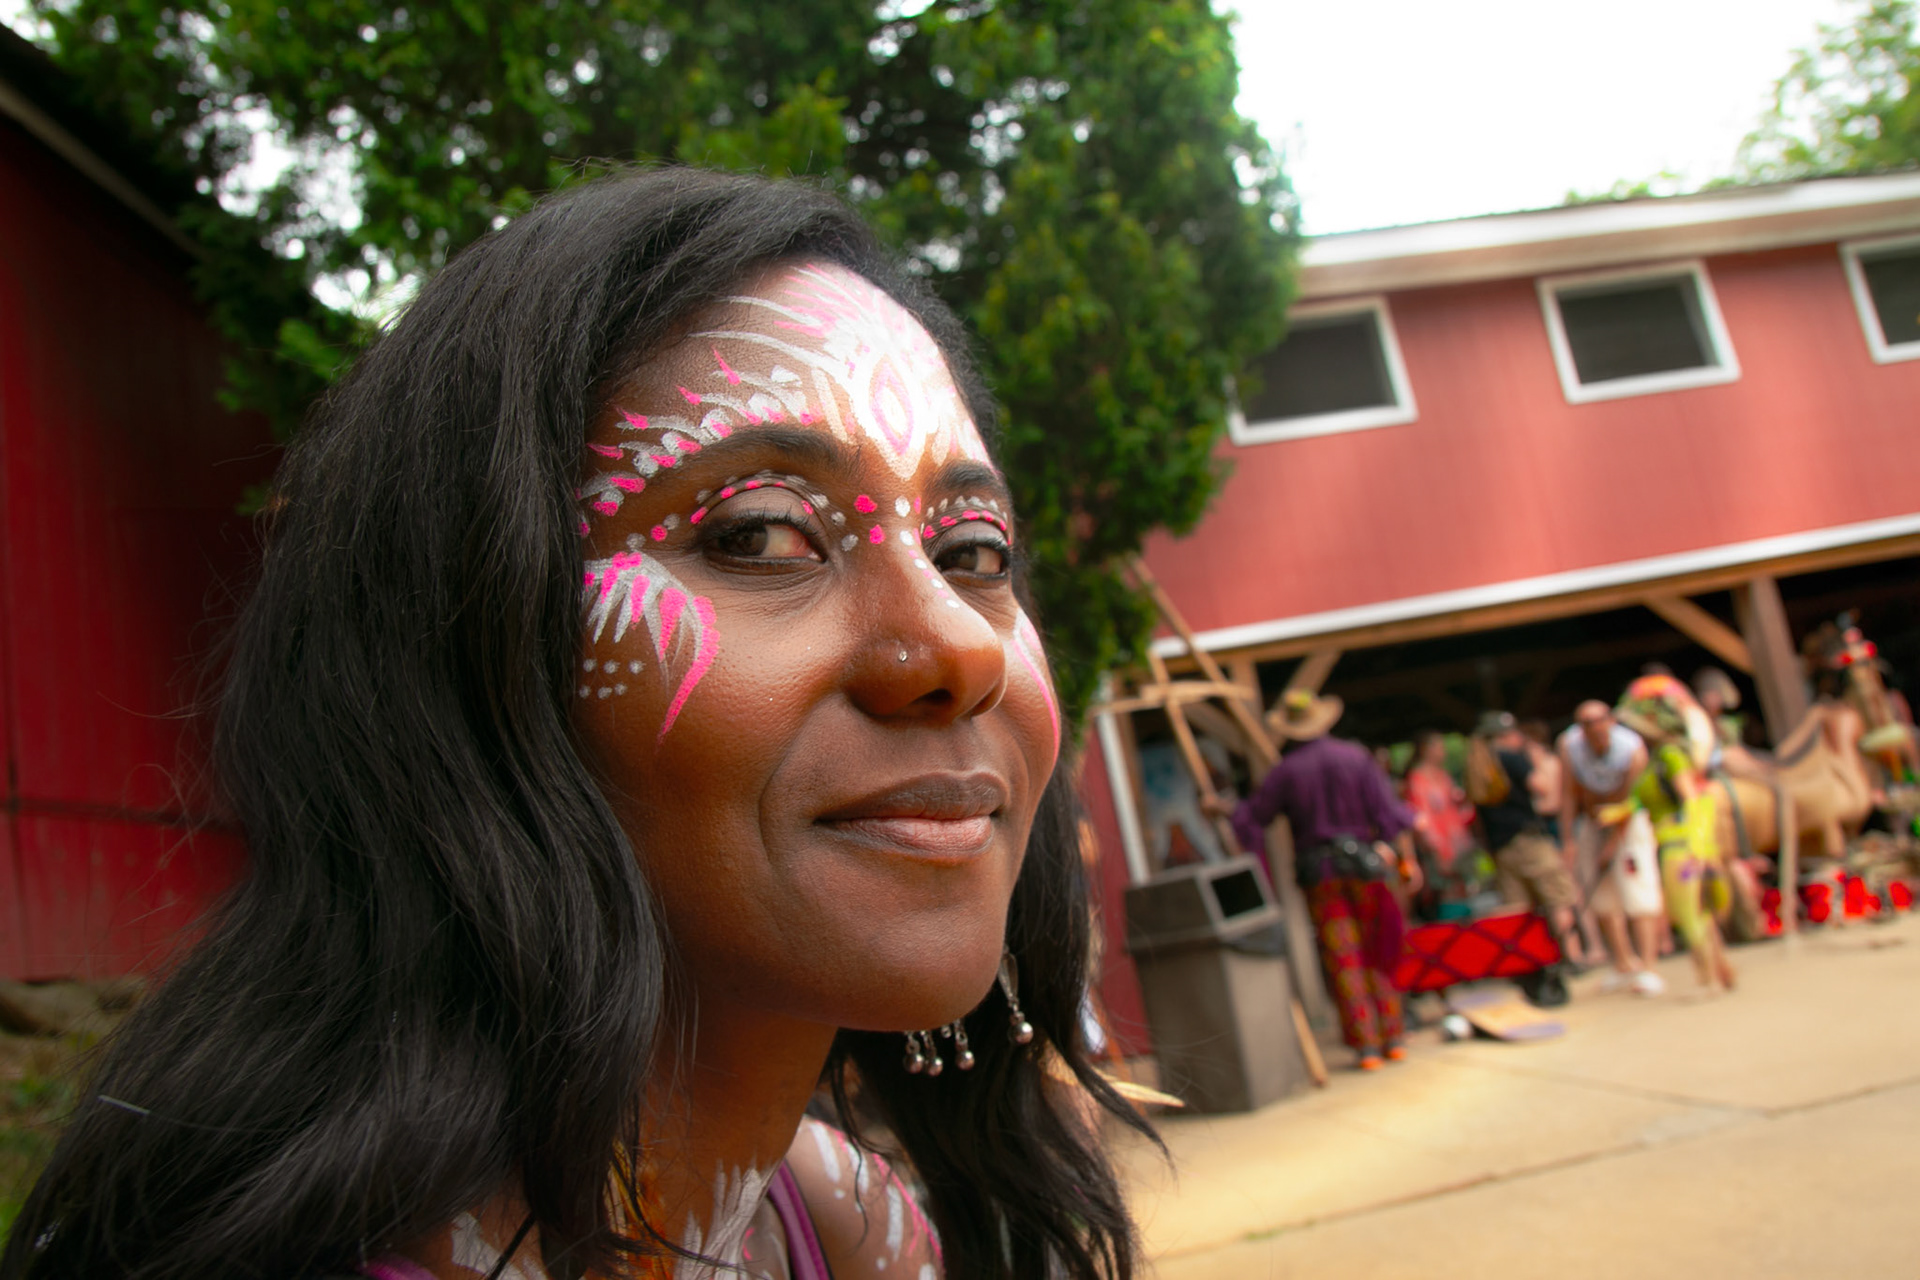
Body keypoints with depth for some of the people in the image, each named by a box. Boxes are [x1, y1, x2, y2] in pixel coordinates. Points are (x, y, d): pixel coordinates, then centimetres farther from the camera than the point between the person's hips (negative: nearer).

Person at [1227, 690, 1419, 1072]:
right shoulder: (1356, 756, 1)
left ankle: (1366, 1044, 0)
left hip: (1320, 874, -1)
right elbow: (1388, 811, -2)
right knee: (1379, 955, 11)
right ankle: (1393, 1037, 12)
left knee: (1345, 961, 1)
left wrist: (1235, 808, 25)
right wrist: (1407, 859, 2)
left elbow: (1251, 819, 4)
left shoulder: (1284, 772, -2)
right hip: (1365, 868, 1)